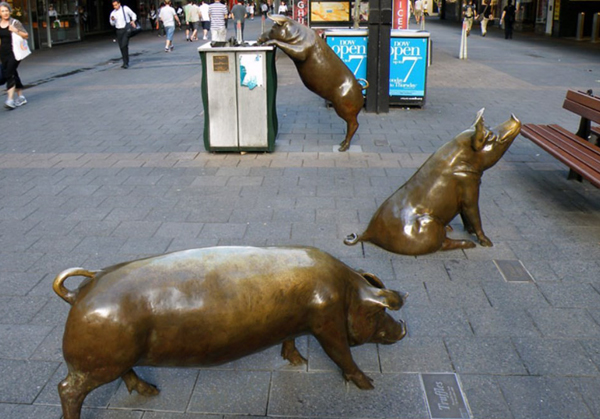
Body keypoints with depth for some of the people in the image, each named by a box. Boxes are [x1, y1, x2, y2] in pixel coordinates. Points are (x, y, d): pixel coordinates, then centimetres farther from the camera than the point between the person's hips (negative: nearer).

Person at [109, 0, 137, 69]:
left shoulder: (125, 8, -2)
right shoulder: (113, 13, 6)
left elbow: (133, 15, 7)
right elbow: (112, 24, 10)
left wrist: (133, 21, -11)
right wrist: (112, 19, -11)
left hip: (126, 29, -4)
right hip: (119, 31, 4)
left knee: (124, 45, -17)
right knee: (121, 47, 5)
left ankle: (126, 63, -13)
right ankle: (125, 63, 16)